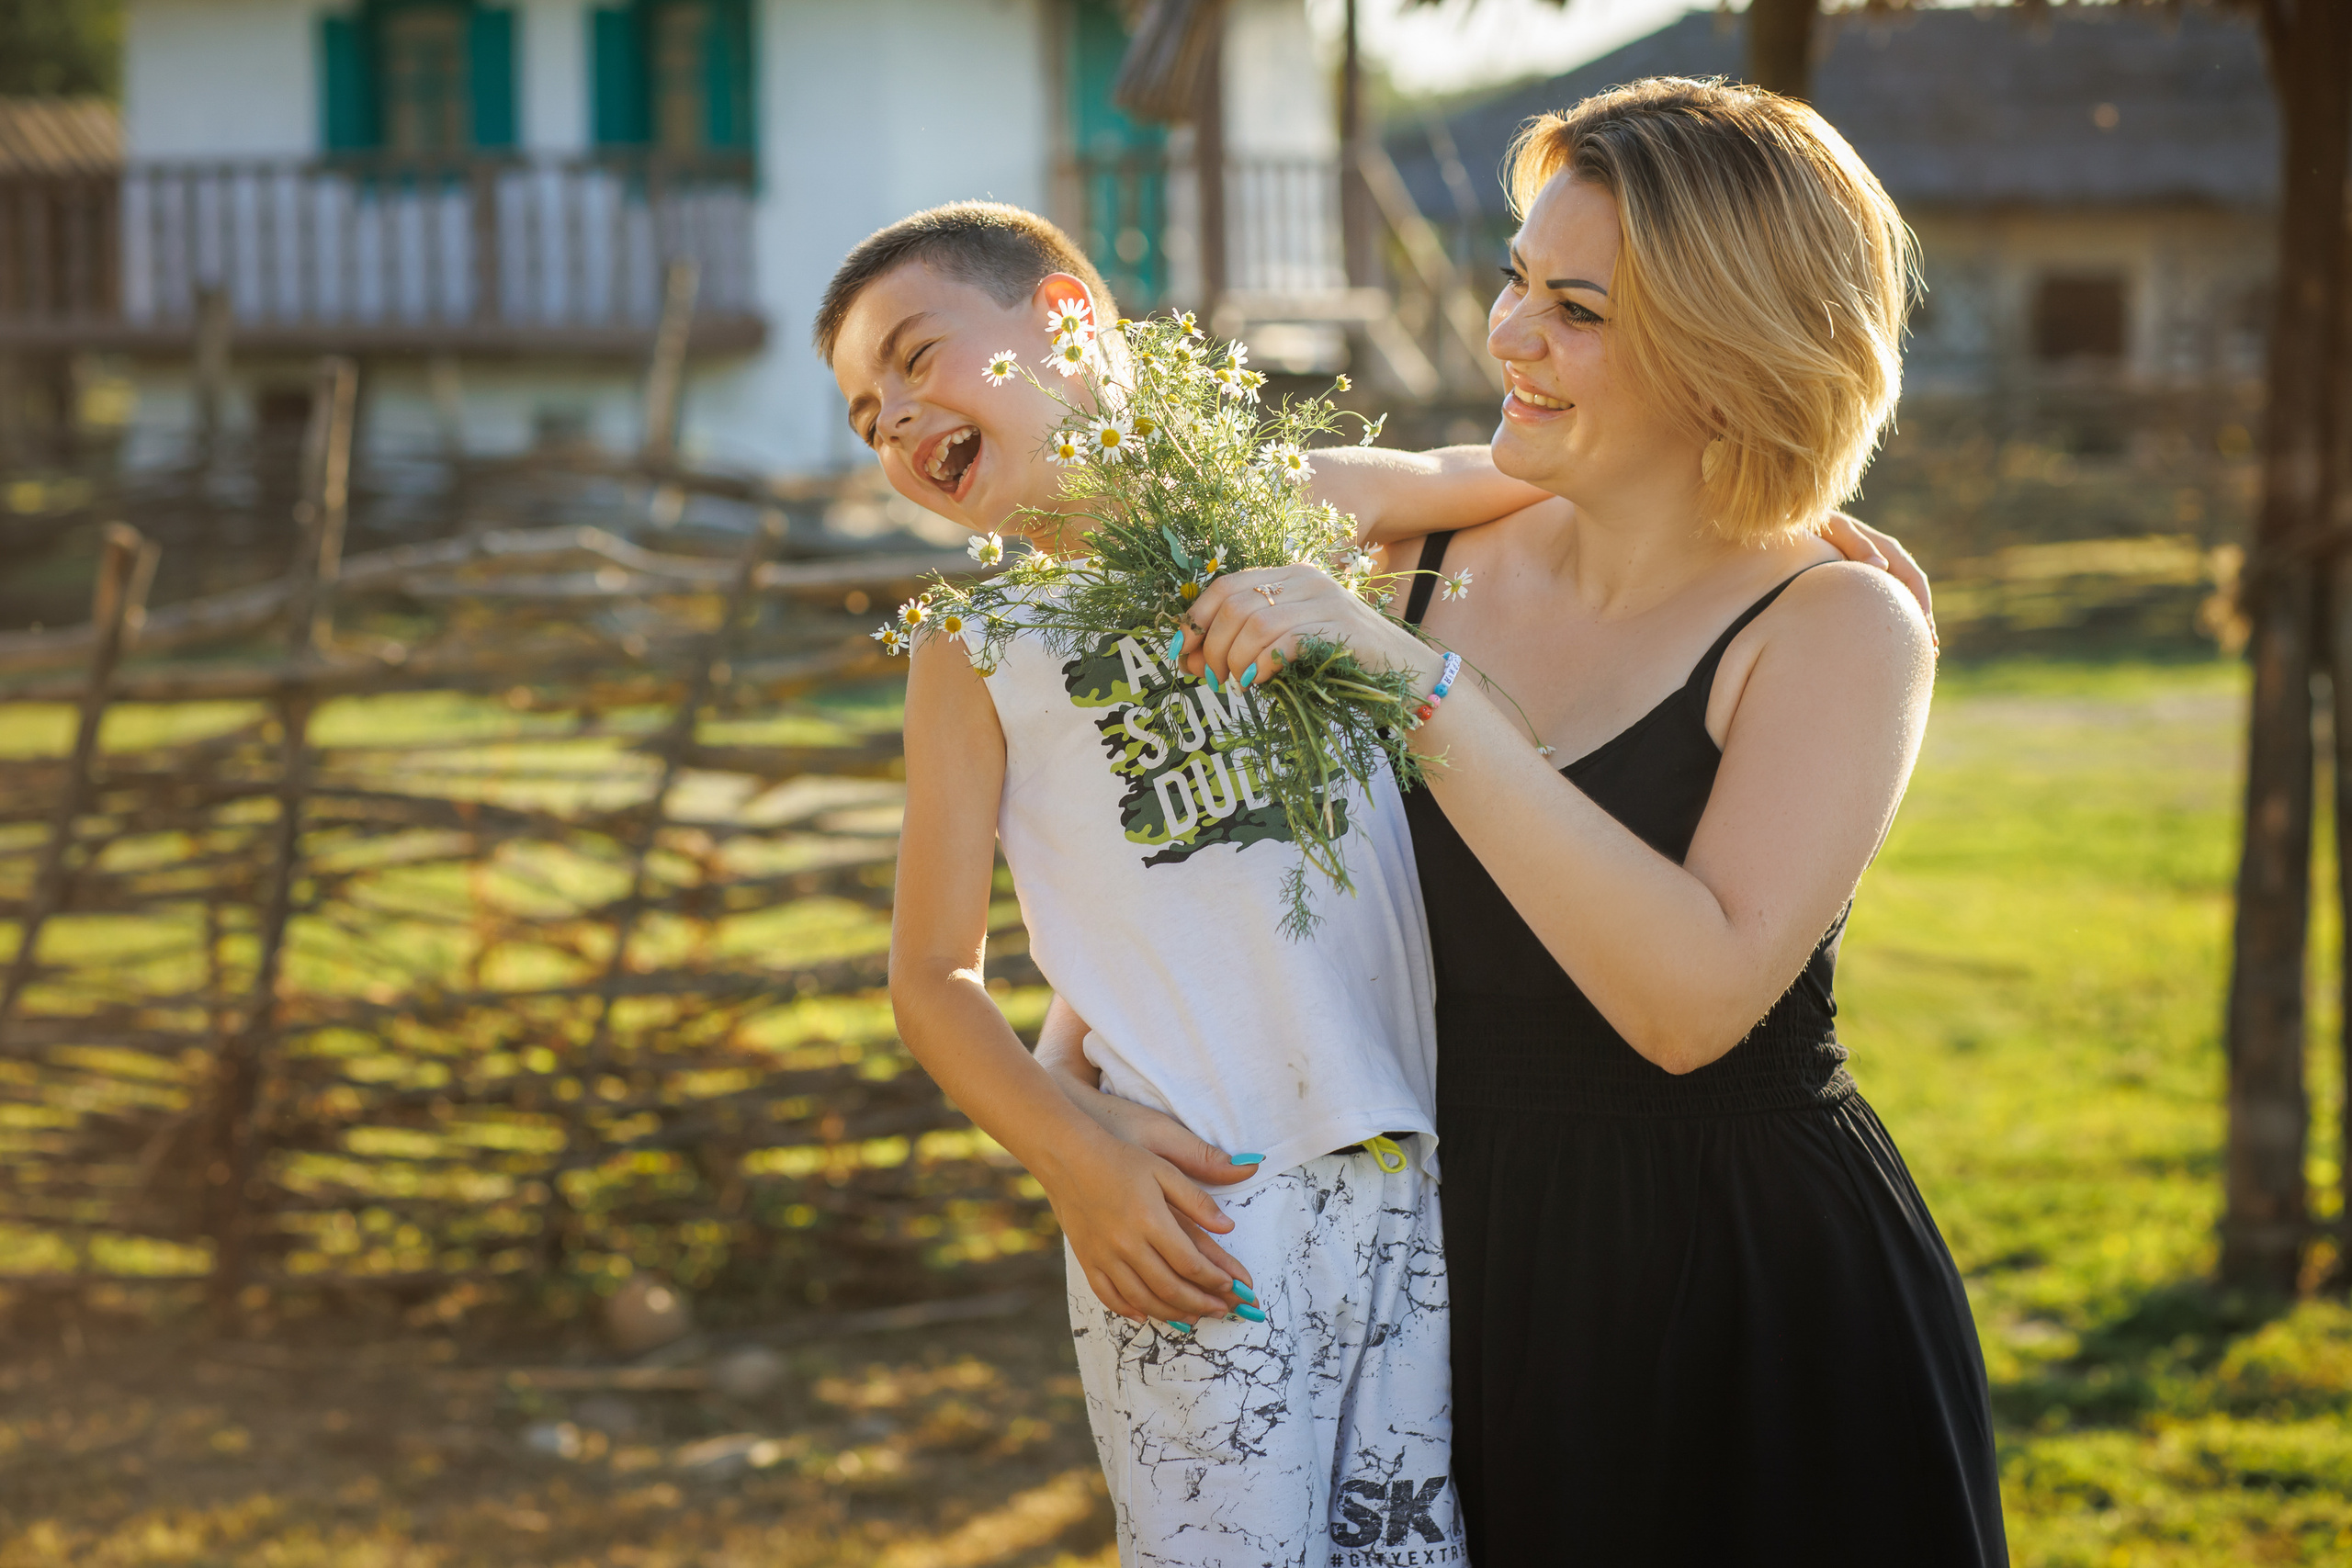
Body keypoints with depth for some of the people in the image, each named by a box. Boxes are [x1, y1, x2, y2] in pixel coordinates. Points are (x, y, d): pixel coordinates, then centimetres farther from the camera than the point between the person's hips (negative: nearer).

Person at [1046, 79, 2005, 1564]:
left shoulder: (1839, 631, -13)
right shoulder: (1433, 563, 0)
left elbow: (1696, 996, -27)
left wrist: (1413, 681, -27)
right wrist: (1077, 1039, -7)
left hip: (1756, 1321, -4)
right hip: (1474, 1279, 4)